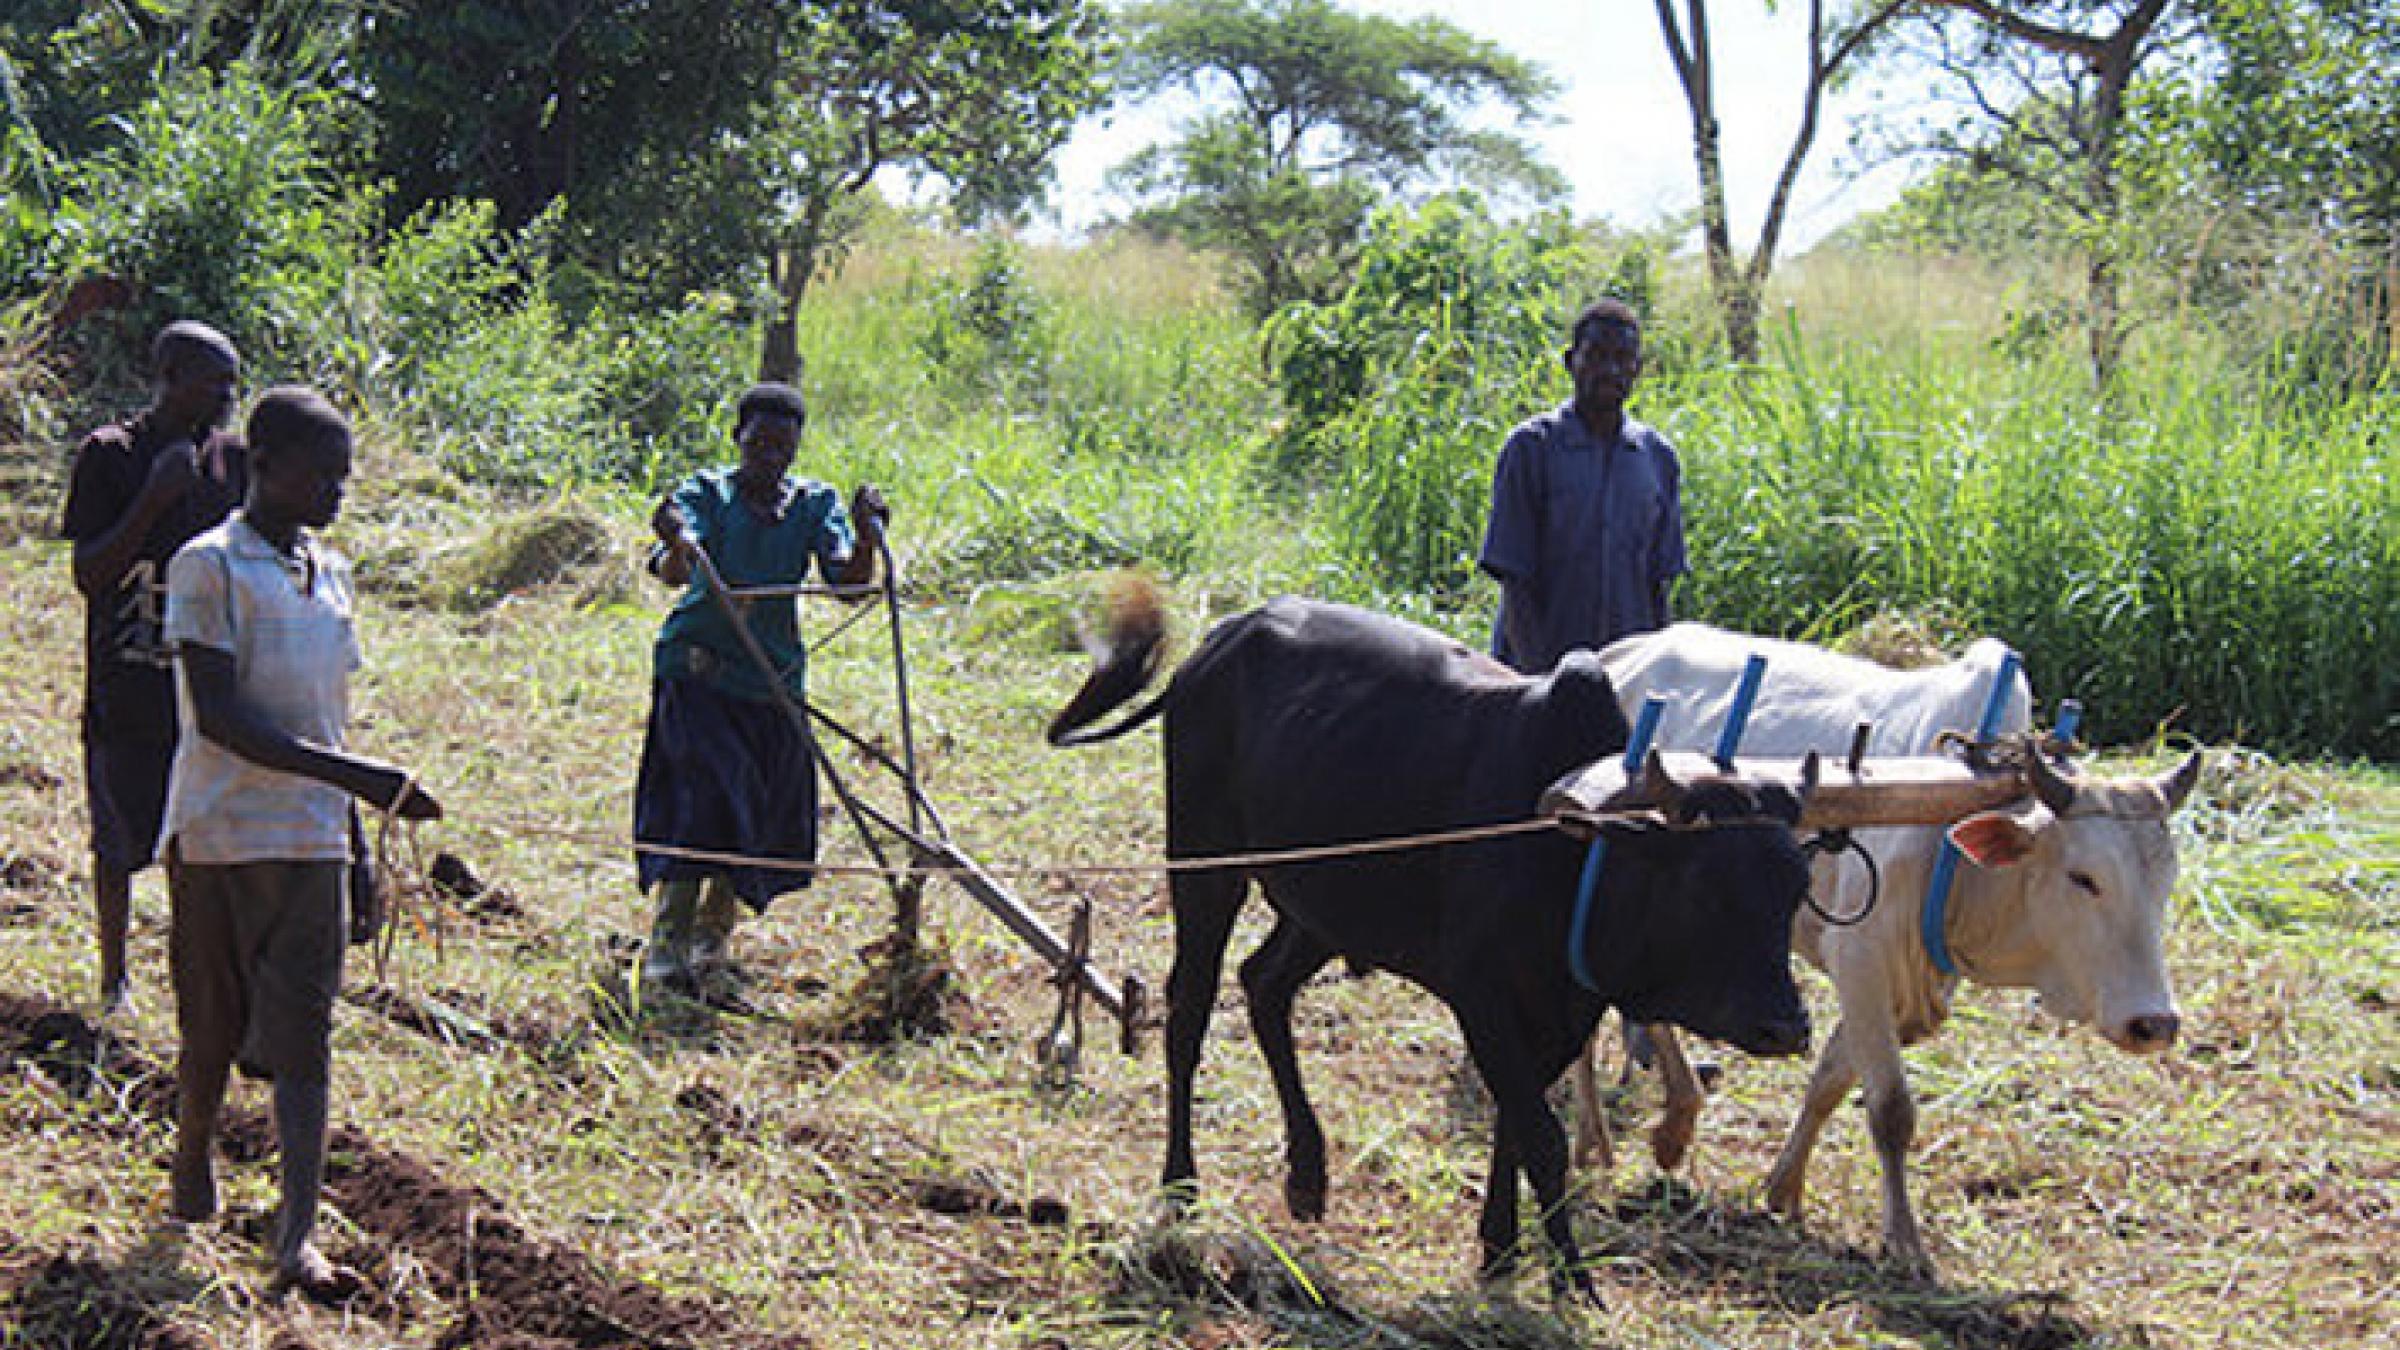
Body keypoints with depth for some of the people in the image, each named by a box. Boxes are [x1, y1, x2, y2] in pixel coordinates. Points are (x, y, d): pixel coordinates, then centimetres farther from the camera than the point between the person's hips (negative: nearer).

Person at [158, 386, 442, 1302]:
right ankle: (191, 1164, 35)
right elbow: (218, 718, -18)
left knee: (304, 1030, -5)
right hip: (219, 832, -4)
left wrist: (352, 805, 19)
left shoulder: (331, 574, 10)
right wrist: (355, 775, -24)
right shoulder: (209, 568, -10)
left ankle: (297, 1234, -12)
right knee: (214, 1022, 8)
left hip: (311, 838, 4)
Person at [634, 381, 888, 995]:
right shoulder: (705, 494, -7)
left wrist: (866, 537, -34)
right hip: (697, 671, -4)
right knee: (703, 791, -21)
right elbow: (675, 572, -24)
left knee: (768, 819, 8)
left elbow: (847, 580, -14)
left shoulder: (815, 503, 1)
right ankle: (666, 945, -23)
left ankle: (713, 930, 31)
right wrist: (675, 546, -47)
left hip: (775, 679, 4)